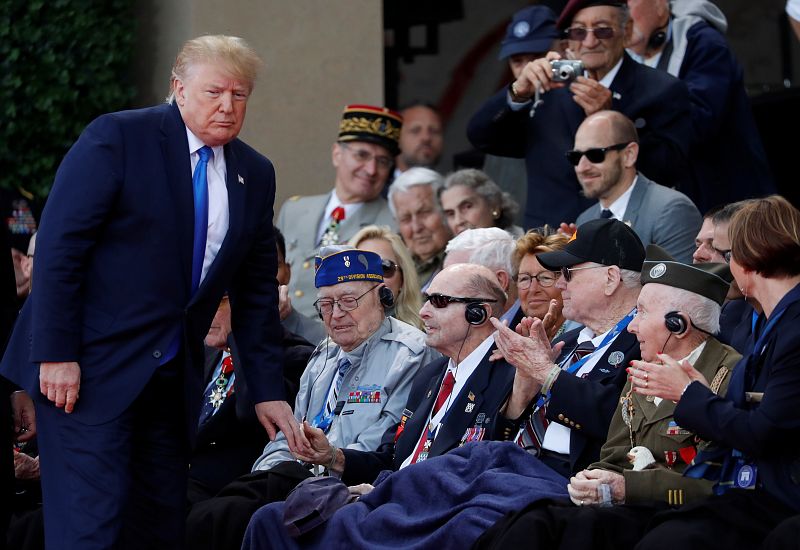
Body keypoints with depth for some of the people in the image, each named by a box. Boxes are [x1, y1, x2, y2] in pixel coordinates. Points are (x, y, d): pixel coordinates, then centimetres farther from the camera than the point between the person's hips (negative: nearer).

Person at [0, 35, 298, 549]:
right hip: (89, 367, -6)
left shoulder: (255, 174, 10)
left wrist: (268, 389, 10)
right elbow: (58, 247, -12)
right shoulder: (118, 137, -8)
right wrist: (56, 354, -18)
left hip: (173, 380, 6)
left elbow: (256, 290, 15)